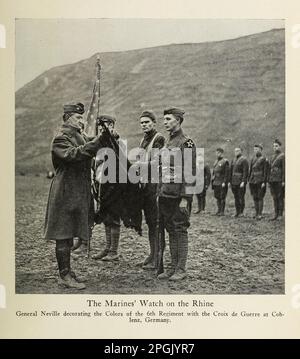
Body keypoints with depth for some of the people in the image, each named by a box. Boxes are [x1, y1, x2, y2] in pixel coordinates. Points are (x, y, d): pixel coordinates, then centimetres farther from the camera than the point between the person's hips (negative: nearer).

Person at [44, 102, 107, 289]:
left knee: (68, 235, 14)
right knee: (63, 235, -3)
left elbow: (85, 155, 19)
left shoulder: (78, 137, 20)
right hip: (66, 193, -9)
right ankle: (65, 275, 2)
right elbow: (71, 154, -29)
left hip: (77, 193, 9)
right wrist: (95, 143, -34)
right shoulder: (61, 138, -10)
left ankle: (66, 271, 23)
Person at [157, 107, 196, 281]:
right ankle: (173, 267, 19)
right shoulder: (167, 142, 16)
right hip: (166, 195, 8)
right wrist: (159, 193, 16)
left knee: (180, 230, -2)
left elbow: (190, 173, -14)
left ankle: (181, 269, 6)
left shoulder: (187, 142, -9)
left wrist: (185, 199, -18)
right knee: (171, 230, 11)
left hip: (179, 195, -8)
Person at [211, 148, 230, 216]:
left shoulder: (225, 162, -7)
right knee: (217, 196, 9)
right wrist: (213, 181, 15)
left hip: (222, 183, -7)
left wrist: (224, 182, -17)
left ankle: (222, 211, 2)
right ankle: (219, 210, 18)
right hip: (216, 183, 7)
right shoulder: (216, 162, 16)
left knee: (222, 197, -3)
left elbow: (227, 173, -12)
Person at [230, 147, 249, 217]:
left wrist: (243, 182, -19)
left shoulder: (244, 160, -7)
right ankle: (237, 212, 14)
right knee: (236, 197, 9)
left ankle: (241, 212, 3)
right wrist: (230, 181, 13)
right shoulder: (233, 160, 16)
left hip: (241, 182, -7)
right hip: (234, 182, 7)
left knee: (241, 197, -4)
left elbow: (246, 172, -13)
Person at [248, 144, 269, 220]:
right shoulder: (253, 159, 13)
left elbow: (266, 171, -8)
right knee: (255, 198, 9)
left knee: (260, 197, -3)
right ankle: (256, 213, 17)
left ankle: (260, 214, 1)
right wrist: (249, 180, 13)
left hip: (260, 181, -6)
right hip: (253, 181, 6)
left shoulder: (264, 159, -6)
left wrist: (264, 182, -13)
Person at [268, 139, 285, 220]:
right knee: (274, 198, 8)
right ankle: (276, 214, 13)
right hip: (272, 180, 7)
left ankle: (280, 214, 3)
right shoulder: (273, 157, 17)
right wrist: (269, 180, 12)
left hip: (279, 180, -7)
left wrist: (283, 181, -15)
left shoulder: (283, 156, -4)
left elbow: (284, 169, -9)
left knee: (280, 197, -2)